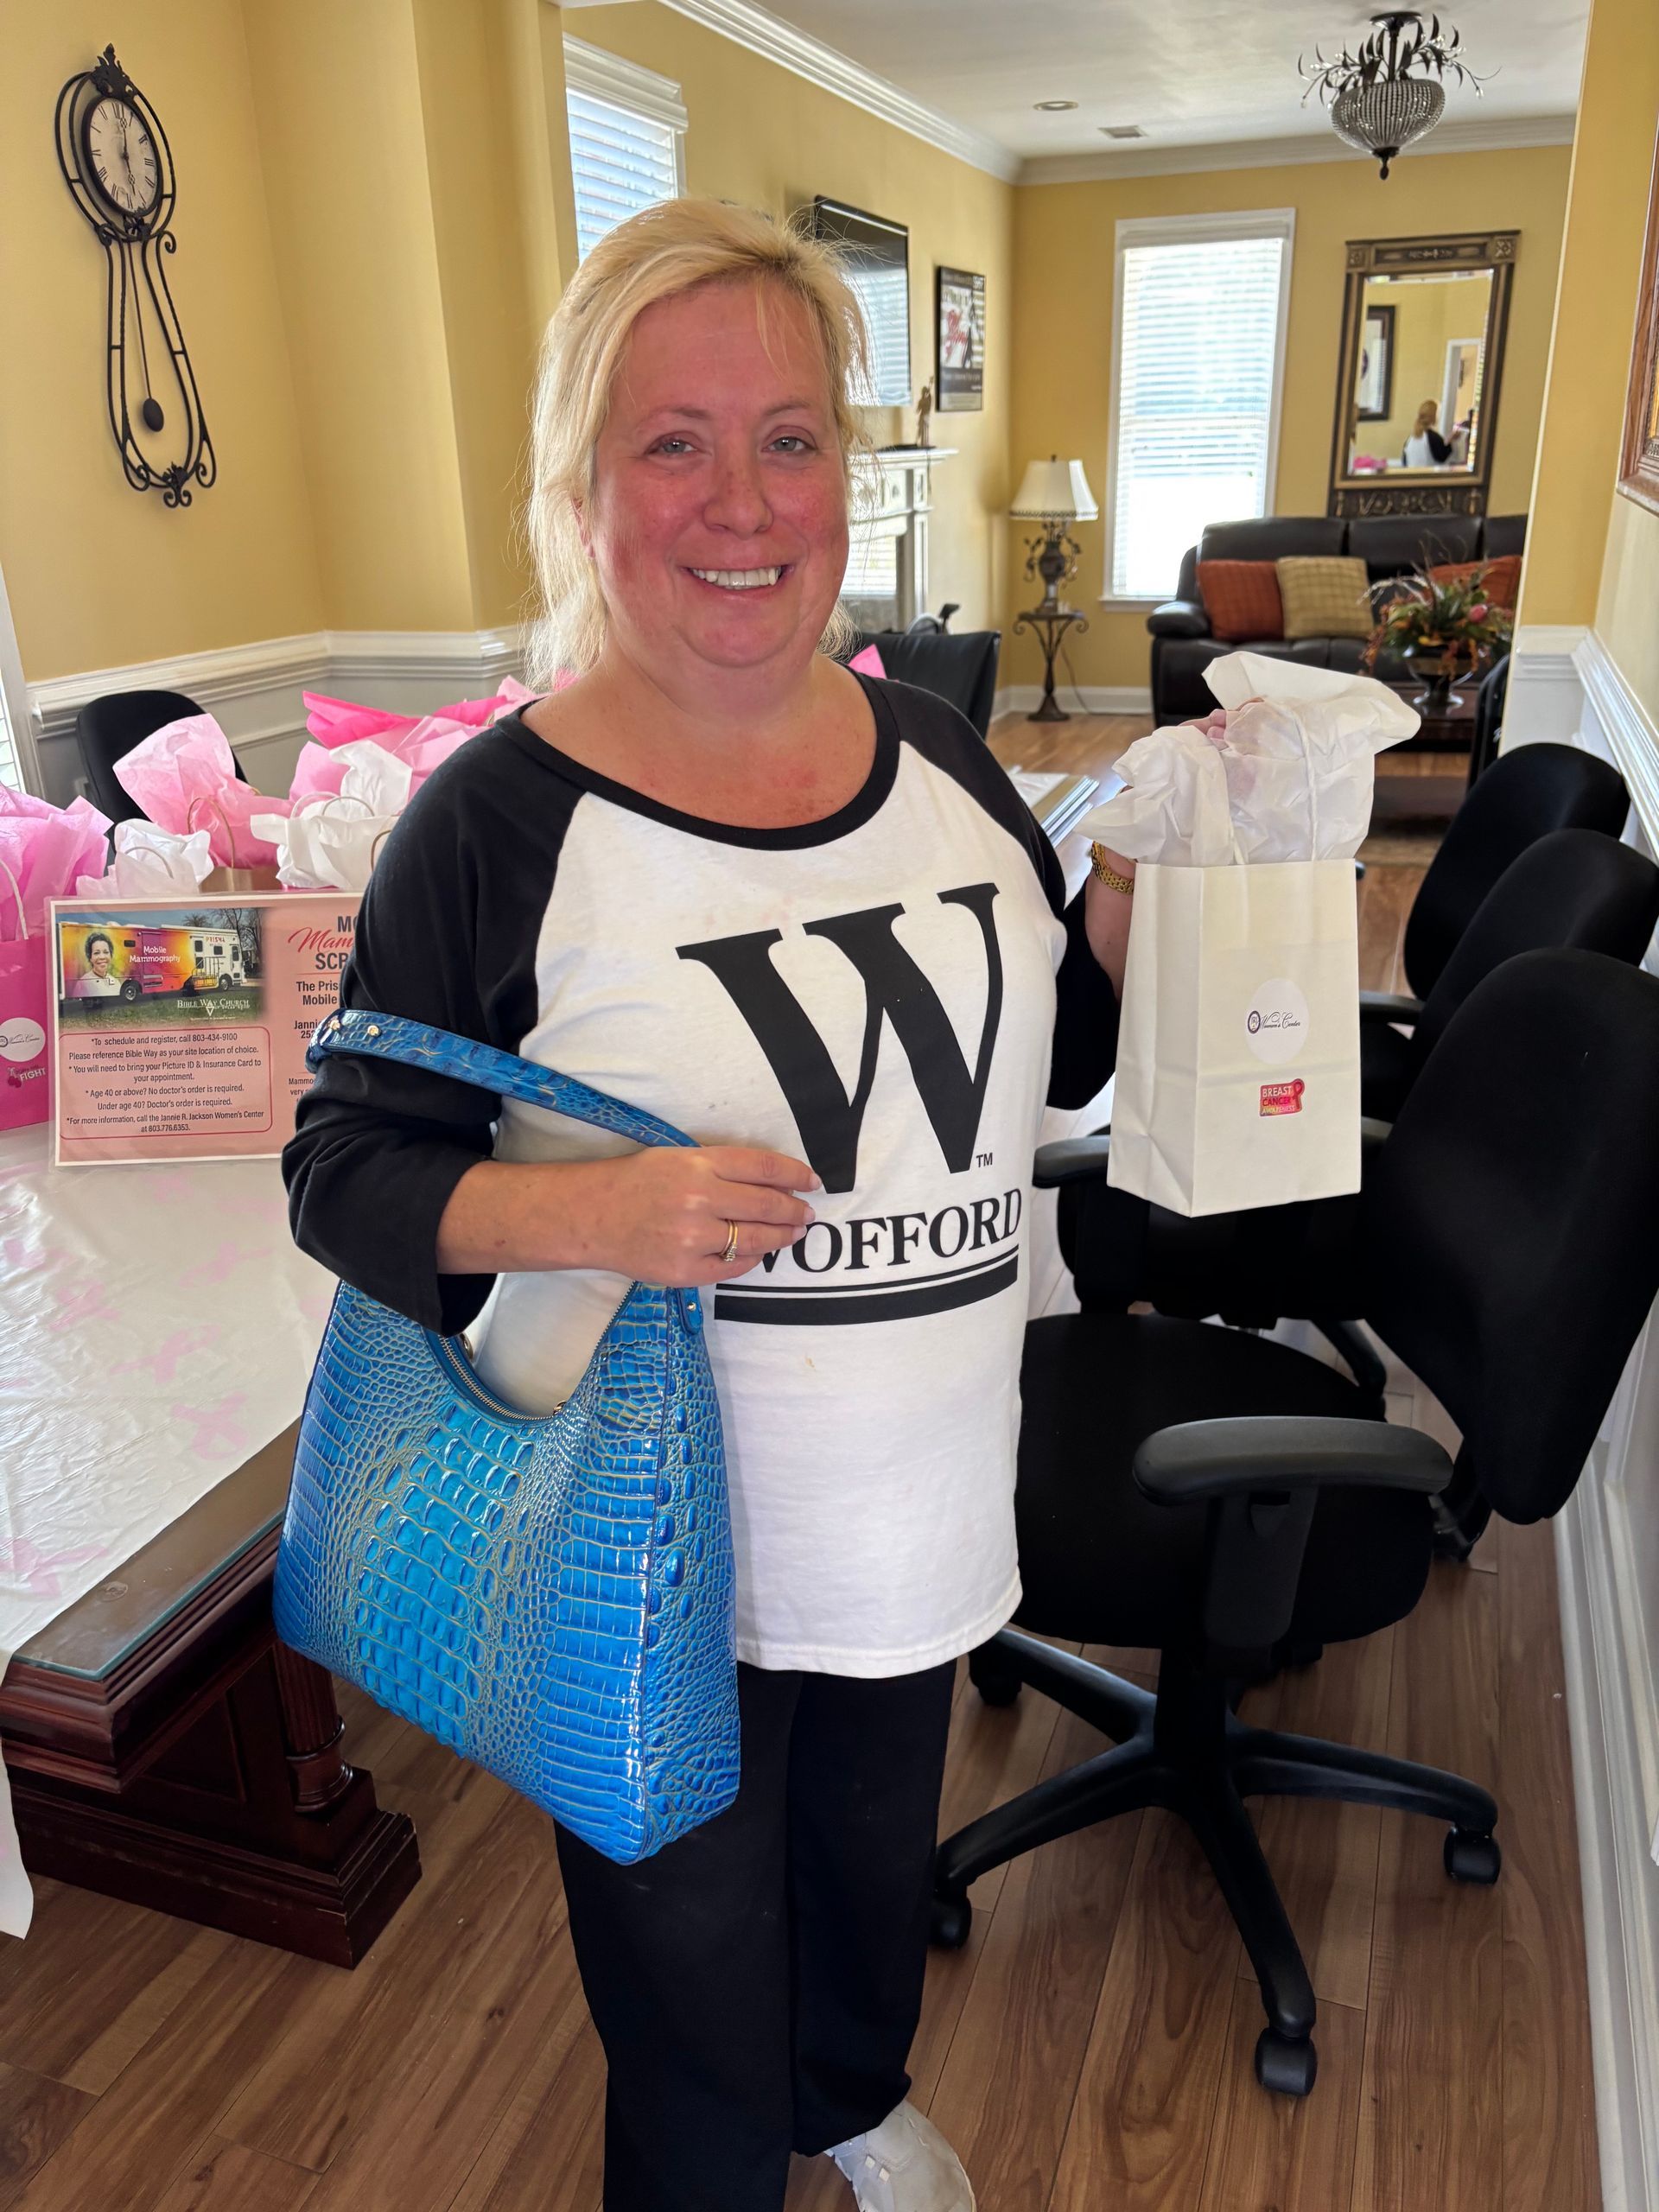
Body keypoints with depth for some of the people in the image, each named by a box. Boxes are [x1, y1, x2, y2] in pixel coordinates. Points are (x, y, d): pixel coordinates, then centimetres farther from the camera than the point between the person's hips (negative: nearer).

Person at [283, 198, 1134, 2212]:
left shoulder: (937, 754, -2)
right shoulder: (499, 820, -18)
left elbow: (1056, 1056, 10)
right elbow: (339, 1169, -12)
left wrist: (1140, 878, -8)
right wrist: (592, 1213, -29)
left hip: (920, 1503, 6)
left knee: (879, 1853, 31)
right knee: (695, 1942, 17)